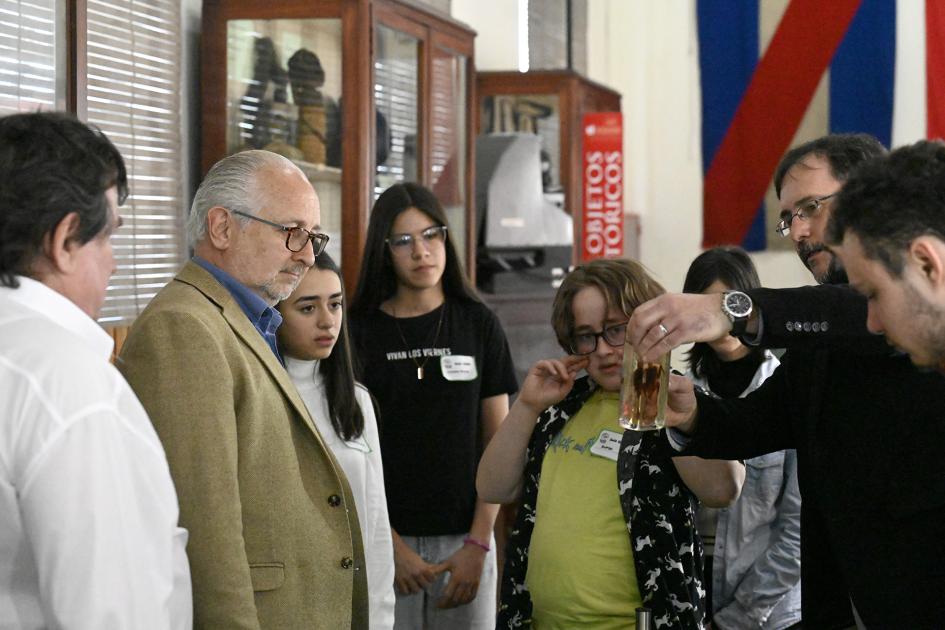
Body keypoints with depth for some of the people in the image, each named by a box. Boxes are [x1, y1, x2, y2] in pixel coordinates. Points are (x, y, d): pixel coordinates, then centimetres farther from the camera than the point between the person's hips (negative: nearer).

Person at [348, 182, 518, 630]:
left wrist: (478, 544, -5)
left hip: (464, 539, 1)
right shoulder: (359, 331, 0)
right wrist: (392, 546, -9)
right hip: (387, 538, -1)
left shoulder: (479, 324, 4)